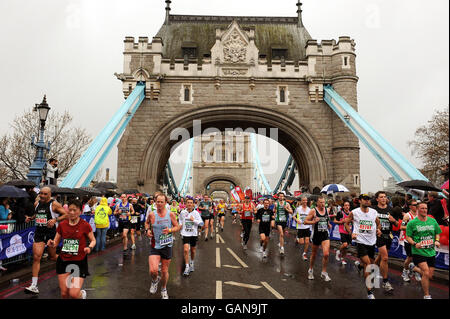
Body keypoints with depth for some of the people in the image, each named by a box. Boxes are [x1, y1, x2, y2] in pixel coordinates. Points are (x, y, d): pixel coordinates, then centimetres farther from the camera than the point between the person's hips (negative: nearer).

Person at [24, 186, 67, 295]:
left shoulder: (54, 204, -10)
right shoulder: (37, 204, 8)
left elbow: (66, 215, -10)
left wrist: (55, 220, -23)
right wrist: (31, 218, 8)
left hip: (51, 233, -4)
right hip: (39, 233, 4)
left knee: (53, 256, 10)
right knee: (36, 257, -6)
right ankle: (34, 286, -3)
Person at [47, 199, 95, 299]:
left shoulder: (85, 225, -8)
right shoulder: (62, 224, 1)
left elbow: (93, 240, 1)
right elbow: (56, 242, 7)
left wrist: (90, 247, -18)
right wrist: (52, 244, -15)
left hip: (80, 262, -3)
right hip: (63, 261, 3)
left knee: (74, 294, -9)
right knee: (64, 293, 6)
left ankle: (82, 294, 26)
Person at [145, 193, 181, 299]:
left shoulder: (170, 214, -6)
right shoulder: (152, 214, -4)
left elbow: (177, 227, 2)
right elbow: (147, 223, 17)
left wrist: (170, 230, -17)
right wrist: (147, 230, -3)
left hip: (167, 246, 0)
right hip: (155, 246, 0)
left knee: (165, 271, 12)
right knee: (153, 270, -16)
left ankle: (163, 290, 40)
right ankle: (155, 280, 22)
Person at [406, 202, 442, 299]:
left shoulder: (433, 221, 6)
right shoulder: (412, 223, -6)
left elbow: (437, 233, 18)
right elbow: (408, 237, -3)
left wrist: (437, 241, -2)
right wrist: (415, 244, -21)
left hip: (431, 252, 5)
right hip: (418, 252, -5)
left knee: (430, 276, 9)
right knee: (426, 273, -17)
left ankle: (415, 269, 41)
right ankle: (426, 295, 1)